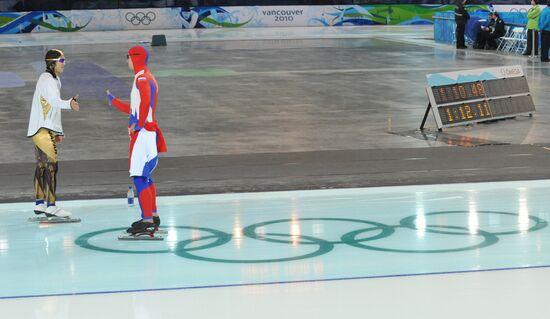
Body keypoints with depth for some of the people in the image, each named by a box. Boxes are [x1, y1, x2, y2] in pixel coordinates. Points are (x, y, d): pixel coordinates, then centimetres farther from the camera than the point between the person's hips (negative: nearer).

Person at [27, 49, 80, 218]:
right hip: (42, 129, -11)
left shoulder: (54, 80, 19)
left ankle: (39, 203, 21)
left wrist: (58, 131, 24)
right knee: (51, 165, -12)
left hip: (47, 129, 11)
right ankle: (50, 206, -13)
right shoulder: (47, 80, -14)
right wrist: (69, 104, -51)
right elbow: (54, 101, -32)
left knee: (41, 166, 14)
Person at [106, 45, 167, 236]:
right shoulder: (147, 78, 22)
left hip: (142, 132, -11)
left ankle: (147, 221, -17)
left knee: (139, 177, -13)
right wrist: (113, 101, 36)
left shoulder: (142, 78, -11)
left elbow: (145, 102, -31)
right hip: (148, 132, 11)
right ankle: (152, 216, 27)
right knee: (145, 176, 19)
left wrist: (138, 124, -24)